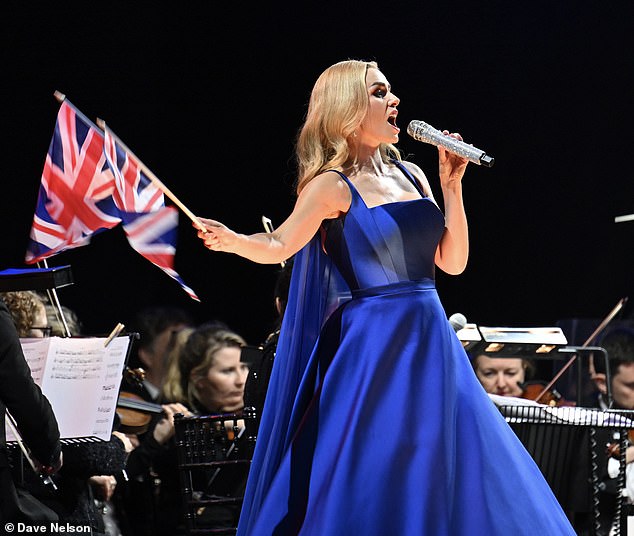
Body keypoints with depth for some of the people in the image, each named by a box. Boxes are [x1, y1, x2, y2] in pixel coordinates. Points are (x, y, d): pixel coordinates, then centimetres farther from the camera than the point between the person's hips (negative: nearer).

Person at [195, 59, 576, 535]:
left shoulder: (410, 174, 12)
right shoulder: (332, 186, -6)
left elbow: (453, 261, 10)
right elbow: (278, 246, -18)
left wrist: (451, 185, 4)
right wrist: (233, 241, -39)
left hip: (431, 345, 6)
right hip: (372, 349, -6)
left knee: (441, 481, 6)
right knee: (369, 488, -5)